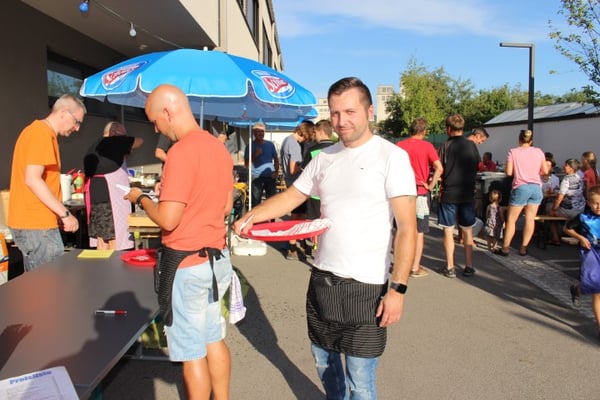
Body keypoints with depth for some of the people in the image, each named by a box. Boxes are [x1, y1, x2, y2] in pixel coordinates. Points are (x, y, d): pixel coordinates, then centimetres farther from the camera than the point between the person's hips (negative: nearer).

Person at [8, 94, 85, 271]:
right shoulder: (42, 134, -13)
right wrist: (65, 213, -20)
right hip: (37, 224, -10)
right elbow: (32, 179, -23)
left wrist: (59, 214, 21)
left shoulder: (41, 132, 18)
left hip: (33, 221, 10)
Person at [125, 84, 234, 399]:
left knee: (191, 351, 7)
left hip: (187, 265, -9)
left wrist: (141, 198, -4)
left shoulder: (181, 152, -19)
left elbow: (168, 220, -21)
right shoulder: (219, 147, 7)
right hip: (217, 258, 9)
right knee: (213, 340, 20)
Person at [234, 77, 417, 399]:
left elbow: (407, 227, -13)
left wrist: (397, 288, -19)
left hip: (365, 285, -6)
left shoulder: (392, 157, -11)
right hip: (322, 277, 6)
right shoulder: (325, 158, 7)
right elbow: (291, 196, 13)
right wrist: (251, 216, -4)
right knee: (323, 359, 21)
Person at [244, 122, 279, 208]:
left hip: (270, 177, 2)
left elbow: (276, 159, 14)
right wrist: (255, 155, -13)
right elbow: (246, 164, 1)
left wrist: (276, 172, -1)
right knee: (256, 202, 2)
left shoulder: (270, 144, 7)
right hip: (256, 178, -2)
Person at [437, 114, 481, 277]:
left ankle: (450, 268, 7)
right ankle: (469, 266, 18)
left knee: (448, 231, 5)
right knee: (467, 231, 14)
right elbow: (477, 167, 11)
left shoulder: (446, 146, -9)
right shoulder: (471, 145, 1)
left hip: (448, 194, -3)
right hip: (468, 193, 3)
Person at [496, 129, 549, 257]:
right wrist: (547, 165, 30)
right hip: (536, 187, 3)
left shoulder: (513, 152, -3)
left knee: (511, 219, 3)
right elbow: (545, 171, 8)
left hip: (521, 187, -3)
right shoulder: (538, 152, 5)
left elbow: (508, 172, -7)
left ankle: (505, 248, 4)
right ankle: (523, 248, 9)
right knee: (530, 218, 6)